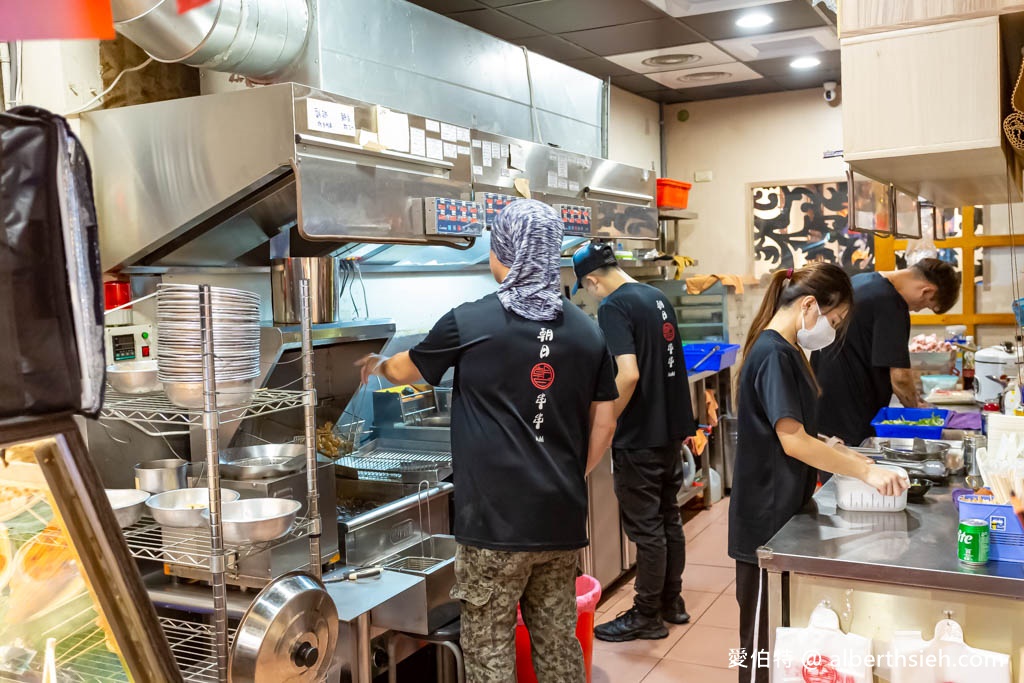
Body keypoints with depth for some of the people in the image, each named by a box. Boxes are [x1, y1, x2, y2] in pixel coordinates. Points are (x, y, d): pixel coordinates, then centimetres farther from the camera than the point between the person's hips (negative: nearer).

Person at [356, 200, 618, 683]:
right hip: (563, 518, 5)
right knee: (558, 641, 16)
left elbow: (406, 370, 11)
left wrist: (377, 365, 32)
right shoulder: (587, 331, 4)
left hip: (496, 519, -4)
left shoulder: (470, 323, -7)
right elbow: (604, 424, 8)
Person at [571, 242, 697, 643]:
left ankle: (647, 616, 14)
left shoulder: (614, 307, -17)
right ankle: (672, 602, 30)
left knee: (646, 527, 2)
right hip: (671, 429, 9)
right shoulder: (658, 298, 10)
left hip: (639, 437, -9)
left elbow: (629, 374, -28)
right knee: (669, 518, 18)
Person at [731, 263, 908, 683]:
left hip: (785, 510, 10)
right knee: (763, 632, 4)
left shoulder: (787, 350, 11)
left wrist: (843, 456, 5)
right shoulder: (773, 355, -20)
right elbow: (793, 441, -25)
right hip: (766, 518, -10)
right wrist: (864, 471, -21)